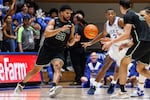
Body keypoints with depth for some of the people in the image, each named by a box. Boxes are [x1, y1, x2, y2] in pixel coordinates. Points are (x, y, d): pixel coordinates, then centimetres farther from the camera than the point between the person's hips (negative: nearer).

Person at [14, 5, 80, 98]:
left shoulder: (71, 26, 3)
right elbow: (46, 33, -24)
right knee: (36, 70, 11)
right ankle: (21, 84, 34)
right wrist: (61, 29, -32)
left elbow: (69, 43, 9)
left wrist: (74, 40, -14)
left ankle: (53, 88, -50)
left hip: (59, 51, 1)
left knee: (57, 66, -29)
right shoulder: (54, 21, -7)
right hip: (47, 48, -1)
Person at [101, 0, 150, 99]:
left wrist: (111, 42, -10)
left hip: (142, 42, -9)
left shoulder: (128, 15, -3)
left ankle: (123, 92, -6)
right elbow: (130, 35, 28)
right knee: (140, 69, 17)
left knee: (124, 62, -3)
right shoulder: (135, 14, 26)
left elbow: (127, 34, -12)